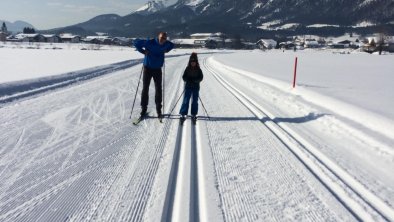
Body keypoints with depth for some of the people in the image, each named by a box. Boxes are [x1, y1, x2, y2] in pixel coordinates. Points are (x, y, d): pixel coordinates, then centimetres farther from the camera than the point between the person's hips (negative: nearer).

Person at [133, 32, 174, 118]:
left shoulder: (166, 44, -3)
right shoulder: (149, 43, -16)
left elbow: (172, 45, 21)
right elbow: (136, 42, -10)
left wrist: (165, 51, 5)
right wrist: (143, 51, -12)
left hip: (158, 69, 3)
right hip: (148, 68, -3)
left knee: (158, 89, 2)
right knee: (145, 88, 1)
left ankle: (158, 109, 12)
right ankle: (143, 108, 12)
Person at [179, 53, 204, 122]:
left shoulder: (198, 69, -1)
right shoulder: (187, 69, -1)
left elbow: (201, 78, -5)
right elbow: (184, 77, 0)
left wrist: (194, 80, -21)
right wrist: (188, 80, -20)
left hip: (196, 88, 1)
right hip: (188, 87, -1)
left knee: (195, 101, 7)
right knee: (186, 101, -3)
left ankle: (194, 114, 18)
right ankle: (183, 114, 2)